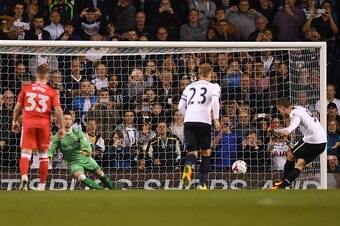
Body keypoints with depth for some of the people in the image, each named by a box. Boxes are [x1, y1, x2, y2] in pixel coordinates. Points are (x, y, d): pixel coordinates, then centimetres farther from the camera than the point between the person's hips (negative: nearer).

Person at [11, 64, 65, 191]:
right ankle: (42, 184, 14)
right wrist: (61, 128, 5)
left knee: (26, 152, -5)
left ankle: (24, 176, -31)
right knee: (43, 154, 13)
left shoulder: (26, 88, 6)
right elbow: (58, 110, -3)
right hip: (44, 123, 0)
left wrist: (15, 121, 22)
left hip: (28, 123, 0)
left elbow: (17, 107, 8)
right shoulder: (52, 92, 4)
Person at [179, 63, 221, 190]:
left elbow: (181, 107, 19)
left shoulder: (189, 87, 23)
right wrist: (216, 119, -11)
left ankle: (188, 166, -36)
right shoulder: (213, 86, 12)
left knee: (192, 152, 1)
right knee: (206, 153, 13)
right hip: (204, 121, -2)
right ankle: (202, 184, 7)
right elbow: (215, 101, -9)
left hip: (189, 121, 2)